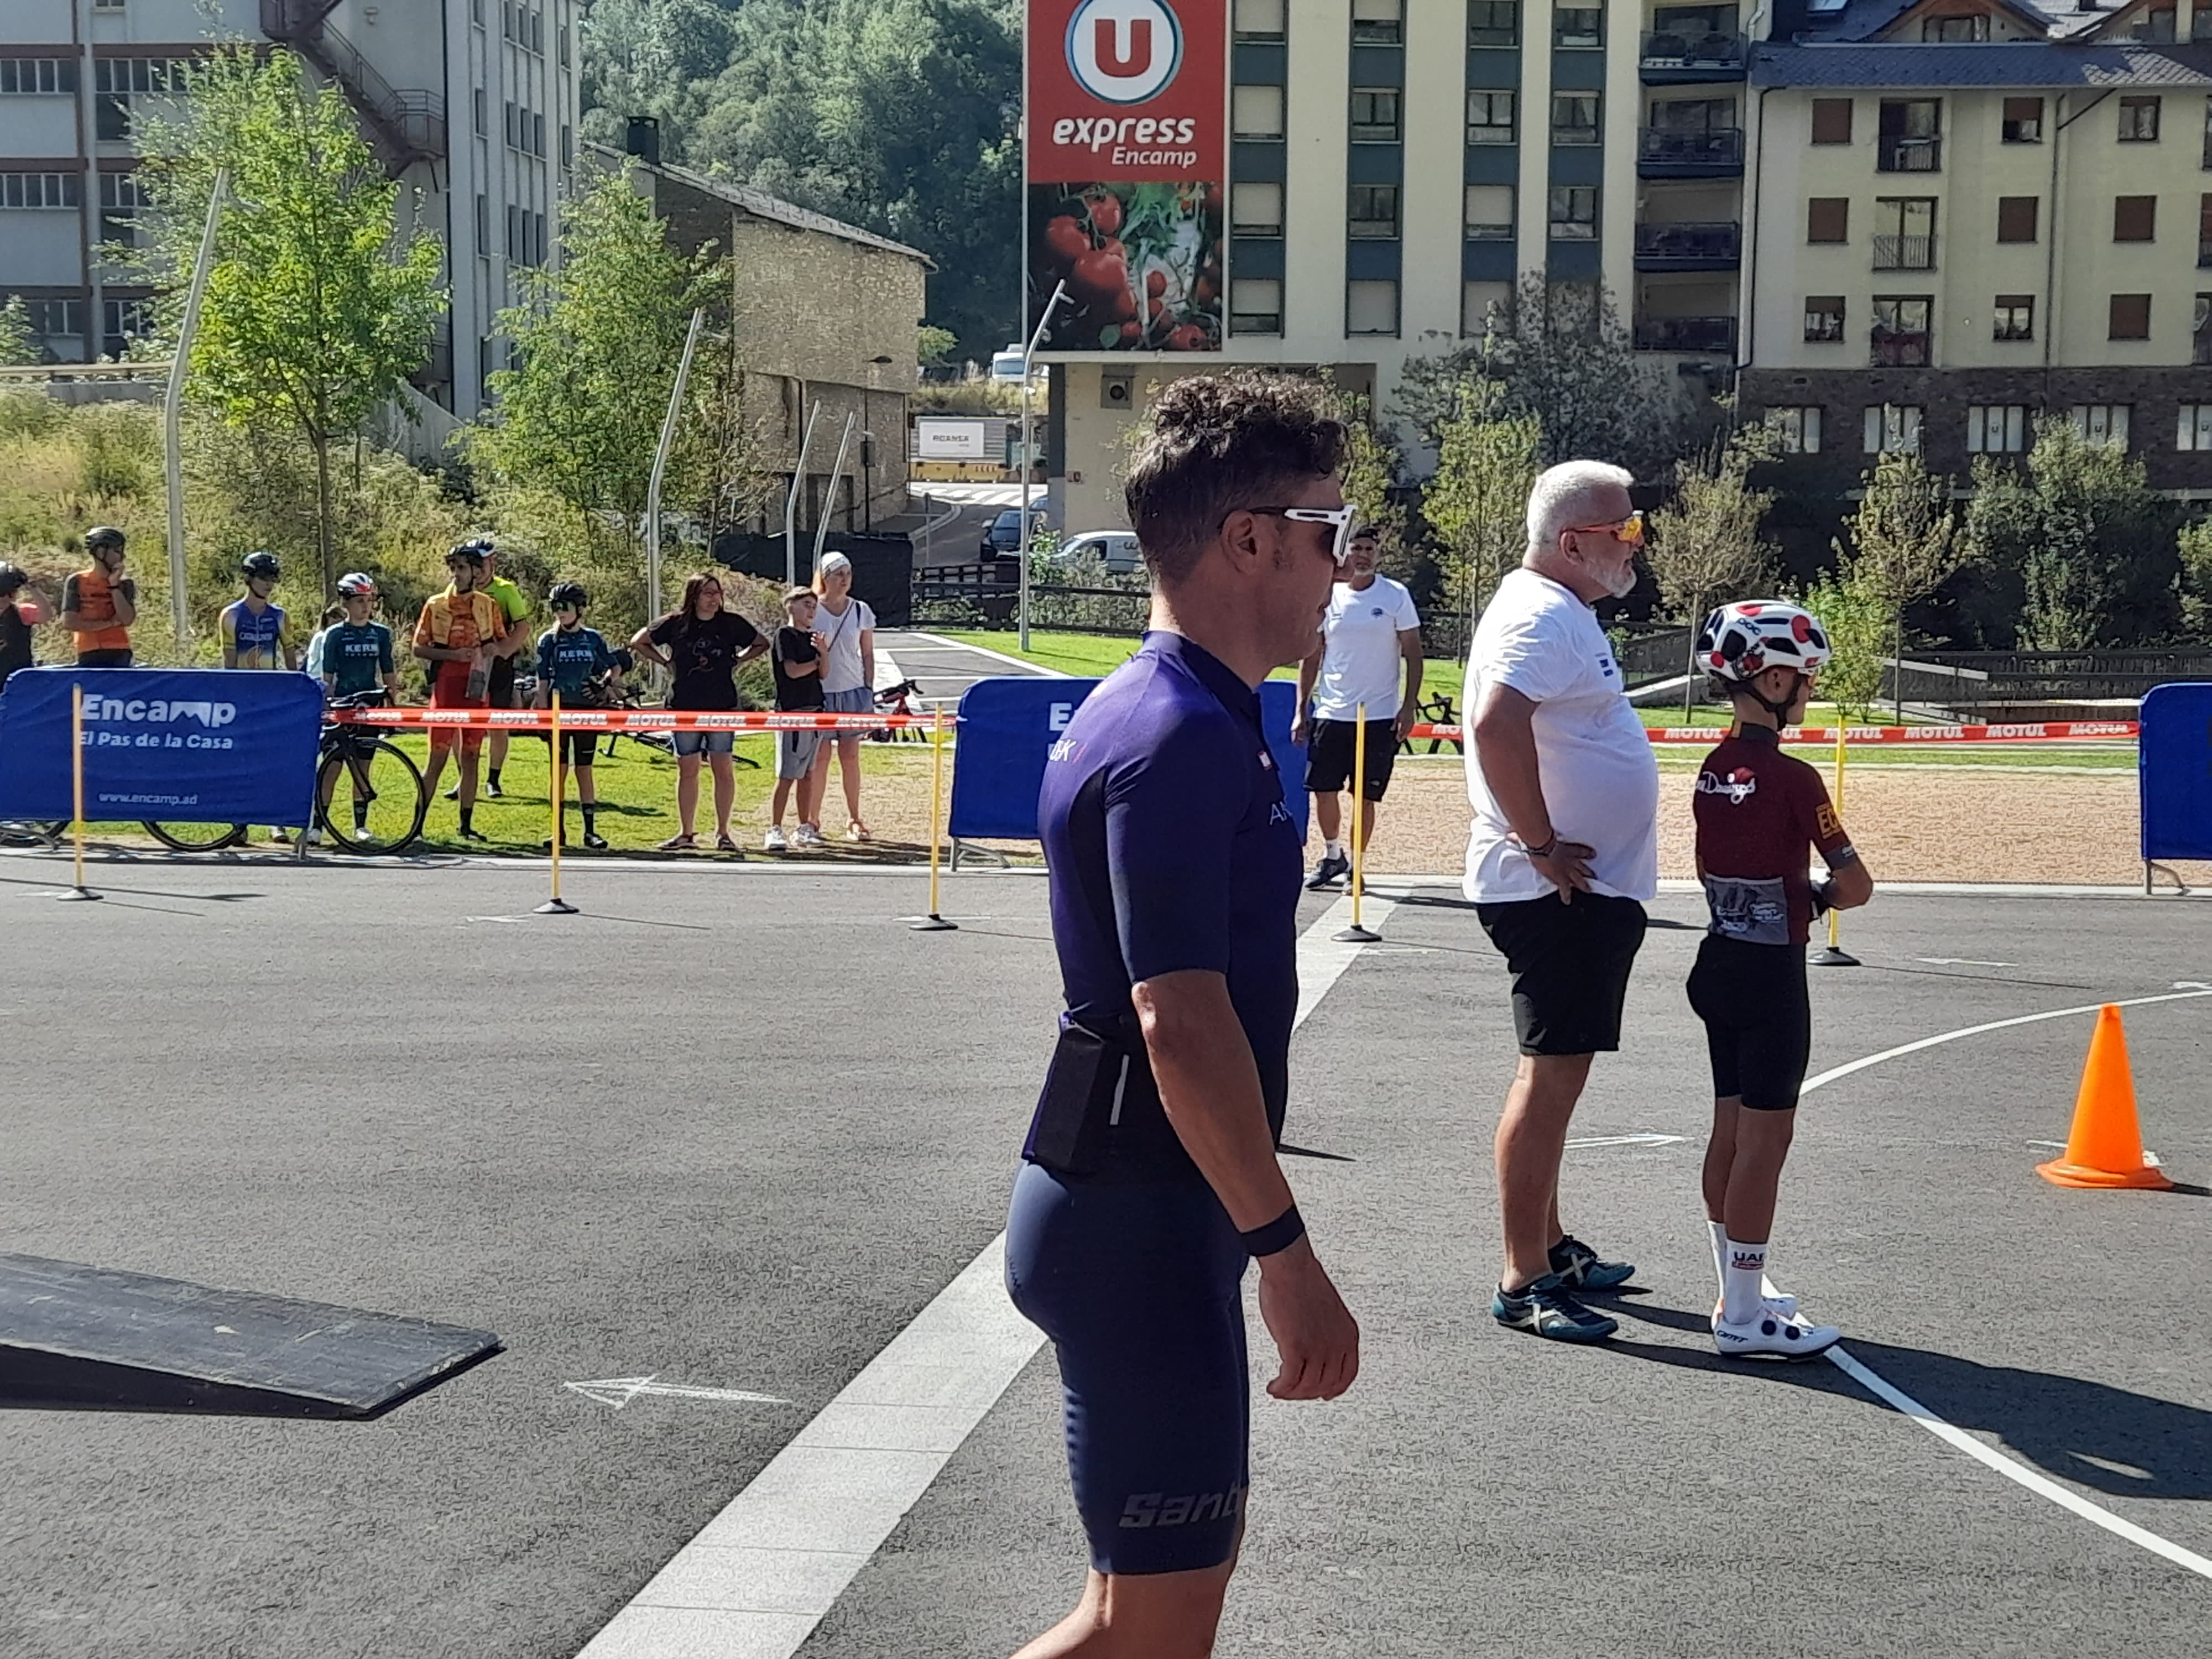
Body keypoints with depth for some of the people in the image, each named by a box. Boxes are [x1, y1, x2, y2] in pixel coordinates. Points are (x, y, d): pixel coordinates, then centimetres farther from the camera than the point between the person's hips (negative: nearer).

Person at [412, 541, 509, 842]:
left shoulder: (489, 605, 7)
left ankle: (466, 825, 14)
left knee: (471, 757, 7)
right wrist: (452, 654, -14)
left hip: (477, 687, 2)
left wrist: (494, 648, -7)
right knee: (438, 758, -5)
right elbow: (419, 648, 1)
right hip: (446, 686, -2)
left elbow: (504, 642, 17)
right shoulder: (435, 605, 2)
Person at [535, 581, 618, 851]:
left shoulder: (592, 639, 6)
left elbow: (615, 667, 17)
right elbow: (542, 682, 0)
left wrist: (603, 683, -2)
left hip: (586, 709, 1)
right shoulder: (548, 640, 2)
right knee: (558, 769, 2)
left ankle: (590, 830, 5)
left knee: (584, 769, 3)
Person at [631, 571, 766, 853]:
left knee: (724, 769, -1)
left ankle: (723, 832, 8)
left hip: (722, 707, 0)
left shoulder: (731, 623, 3)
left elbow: (761, 644, 18)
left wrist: (737, 662, 7)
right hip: (684, 707, 0)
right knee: (687, 770, 4)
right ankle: (686, 834, 10)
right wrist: (666, 663, 4)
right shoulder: (676, 624, 0)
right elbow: (638, 642, 11)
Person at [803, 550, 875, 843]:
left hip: (853, 691, 2)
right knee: (820, 757, -1)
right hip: (821, 692, -2)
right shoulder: (811, 611, -1)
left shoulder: (861, 611, 6)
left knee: (850, 756, 5)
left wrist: (869, 692, 7)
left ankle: (854, 820, 14)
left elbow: (868, 654, 10)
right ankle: (811, 821, 6)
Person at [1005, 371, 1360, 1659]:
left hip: (1145, 1204, 11)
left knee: (1193, 1554, 20)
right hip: (1141, 1220, -11)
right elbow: (1182, 1025, -26)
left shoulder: (1192, 717, 13)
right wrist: (1286, 1252, -23)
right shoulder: (1182, 738, -19)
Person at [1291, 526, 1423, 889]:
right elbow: (1311, 657, 11)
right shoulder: (1327, 598, 5)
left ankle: (1355, 866, 13)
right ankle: (1332, 855, 24)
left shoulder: (1396, 596, -1)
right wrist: (1302, 710, 6)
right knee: (1323, 790, 3)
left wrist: (1409, 706, -8)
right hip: (1331, 713, 2)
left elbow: (1413, 654, 1)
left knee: (1366, 796, 1)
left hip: (1379, 716, -2)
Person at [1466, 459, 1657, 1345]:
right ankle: (1524, 1282, -2)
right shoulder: (1542, 617, -17)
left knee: (1558, 1071, 18)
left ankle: (1551, 1247, 30)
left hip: (1588, 887, 11)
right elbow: (1497, 724, -33)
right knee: (1552, 1075, -7)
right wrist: (1542, 845, -25)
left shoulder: (1563, 612, 16)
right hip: (1558, 892, -11)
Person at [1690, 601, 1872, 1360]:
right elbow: (1857, 885, -13)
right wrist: (1815, 898, 7)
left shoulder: (1713, 769, 6)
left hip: (1720, 961, 8)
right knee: (1765, 1139, -2)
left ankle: (1739, 1295, 25)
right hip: (1773, 973, -8)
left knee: (1731, 1131, 15)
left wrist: (1780, 897, 6)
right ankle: (1744, 1317, 3)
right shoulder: (1792, 778, -17)